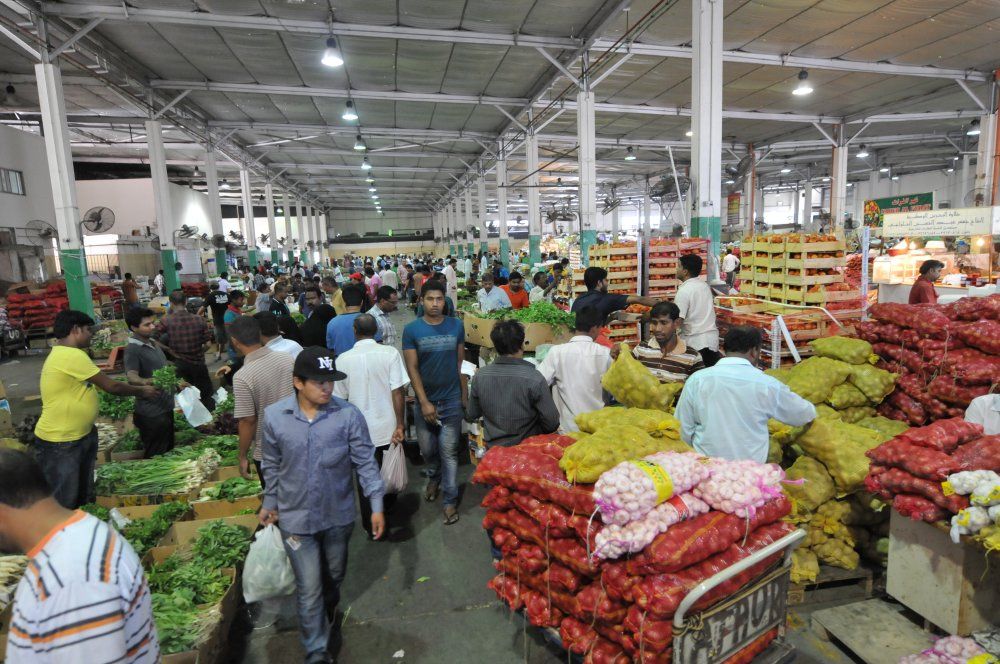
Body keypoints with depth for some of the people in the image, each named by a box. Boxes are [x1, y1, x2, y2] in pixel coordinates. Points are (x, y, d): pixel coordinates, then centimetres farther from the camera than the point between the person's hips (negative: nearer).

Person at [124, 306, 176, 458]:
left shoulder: (152, 342, 9)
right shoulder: (133, 350, -18)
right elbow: (131, 377, -34)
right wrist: (147, 381, -54)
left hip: (166, 407, 9)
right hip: (152, 413, -9)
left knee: (168, 452, 20)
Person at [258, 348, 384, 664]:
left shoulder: (349, 414, -18)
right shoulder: (274, 416, -13)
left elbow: (365, 462, -10)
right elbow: (271, 466, 2)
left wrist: (376, 505, -13)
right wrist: (270, 503, 10)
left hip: (338, 514, 1)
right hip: (296, 518, -1)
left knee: (334, 575, 25)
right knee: (309, 588, 6)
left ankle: (329, 611, 57)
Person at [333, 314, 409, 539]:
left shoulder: (343, 359, -8)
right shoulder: (390, 353, -12)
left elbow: (339, 398, 0)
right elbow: (398, 391, -15)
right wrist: (399, 425, -7)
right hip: (387, 428, 1)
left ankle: (371, 527, 24)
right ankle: (388, 510, 46)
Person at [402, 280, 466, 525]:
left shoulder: (456, 326, -2)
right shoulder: (411, 330, -6)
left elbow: (460, 363, 5)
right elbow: (412, 368, -8)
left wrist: (465, 394, 4)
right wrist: (424, 402, -13)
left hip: (451, 399, 0)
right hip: (425, 400, 1)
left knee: (449, 452, 3)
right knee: (427, 449, 15)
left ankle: (451, 500, 17)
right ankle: (435, 477, 46)